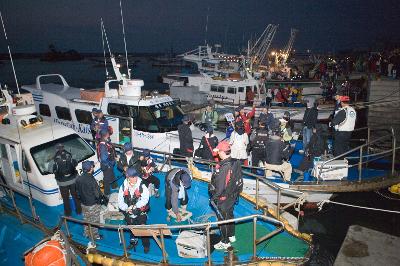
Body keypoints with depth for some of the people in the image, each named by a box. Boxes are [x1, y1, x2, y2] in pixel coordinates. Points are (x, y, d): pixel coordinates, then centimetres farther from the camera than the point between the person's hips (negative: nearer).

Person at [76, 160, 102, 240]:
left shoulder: (78, 179, -8)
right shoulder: (91, 180, -29)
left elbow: (78, 191, 5)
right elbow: (97, 194, -22)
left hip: (83, 204, 6)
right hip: (93, 204, -6)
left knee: (86, 219, 24)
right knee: (94, 221, 12)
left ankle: (87, 233, 40)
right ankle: (95, 235, 27)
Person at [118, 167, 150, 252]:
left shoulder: (142, 186, -12)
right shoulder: (123, 187, -3)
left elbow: (145, 199, -22)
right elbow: (120, 201, -4)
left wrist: (134, 206, -29)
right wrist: (126, 208, -21)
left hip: (140, 213, -3)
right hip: (129, 214, 3)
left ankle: (146, 245, 22)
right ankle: (133, 241, 45)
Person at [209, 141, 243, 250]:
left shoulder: (224, 168, -32)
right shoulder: (236, 162, -6)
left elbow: (220, 187, -27)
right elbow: (239, 180, 6)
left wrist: (213, 198, -14)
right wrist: (236, 192, 18)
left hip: (223, 199, -8)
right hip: (233, 196, 8)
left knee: (223, 219, 9)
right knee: (230, 215, 25)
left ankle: (225, 242, 25)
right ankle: (231, 236, 43)